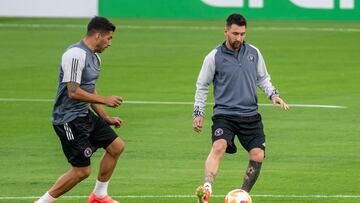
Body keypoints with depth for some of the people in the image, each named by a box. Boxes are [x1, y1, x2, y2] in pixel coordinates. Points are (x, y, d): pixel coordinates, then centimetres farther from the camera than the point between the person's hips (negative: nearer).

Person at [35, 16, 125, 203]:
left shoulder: (93, 57, 12)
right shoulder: (76, 55, -20)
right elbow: (74, 92, -25)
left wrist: (106, 118, 16)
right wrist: (105, 100, -17)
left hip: (85, 115, 10)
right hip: (69, 120, -10)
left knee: (116, 146, 11)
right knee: (82, 170, -9)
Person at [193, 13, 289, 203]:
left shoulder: (253, 53, 7)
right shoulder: (214, 57, -2)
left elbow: (263, 78, 21)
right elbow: (202, 86, 8)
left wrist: (273, 94, 4)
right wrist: (198, 113, 4)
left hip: (250, 115, 4)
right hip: (224, 114, -4)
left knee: (257, 155, -6)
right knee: (219, 146, -29)